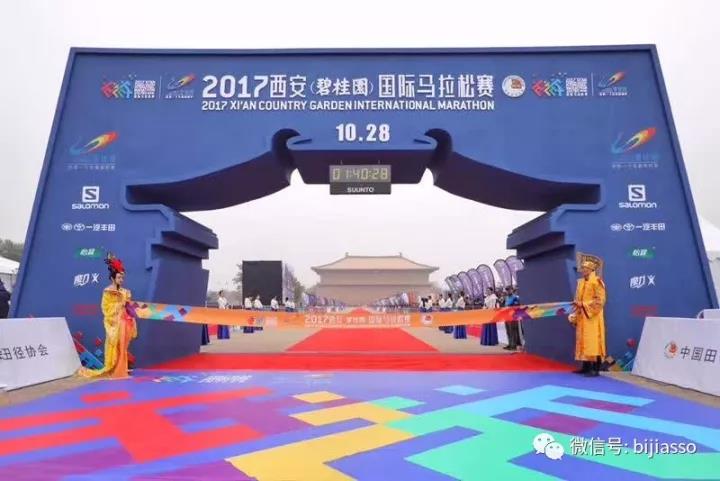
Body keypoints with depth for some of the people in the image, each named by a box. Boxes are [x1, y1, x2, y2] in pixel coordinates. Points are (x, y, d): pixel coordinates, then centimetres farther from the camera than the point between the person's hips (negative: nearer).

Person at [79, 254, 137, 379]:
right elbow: (106, 308, -10)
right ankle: (113, 371, 4)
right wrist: (120, 303, -13)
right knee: (114, 347, -3)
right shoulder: (108, 291, -6)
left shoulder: (125, 292, 12)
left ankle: (120, 371, 13)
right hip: (114, 323, -6)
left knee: (122, 348, 8)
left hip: (124, 322, 6)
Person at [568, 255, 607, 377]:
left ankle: (595, 369, -1)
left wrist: (583, 304, -18)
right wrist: (574, 314, 7)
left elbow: (599, 300, -16)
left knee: (593, 342, -6)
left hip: (592, 317, -8)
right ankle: (586, 367, 16)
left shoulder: (597, 281, -11)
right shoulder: (581, 282, 13)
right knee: (583, 341, 9)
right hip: (582, 317, 8)